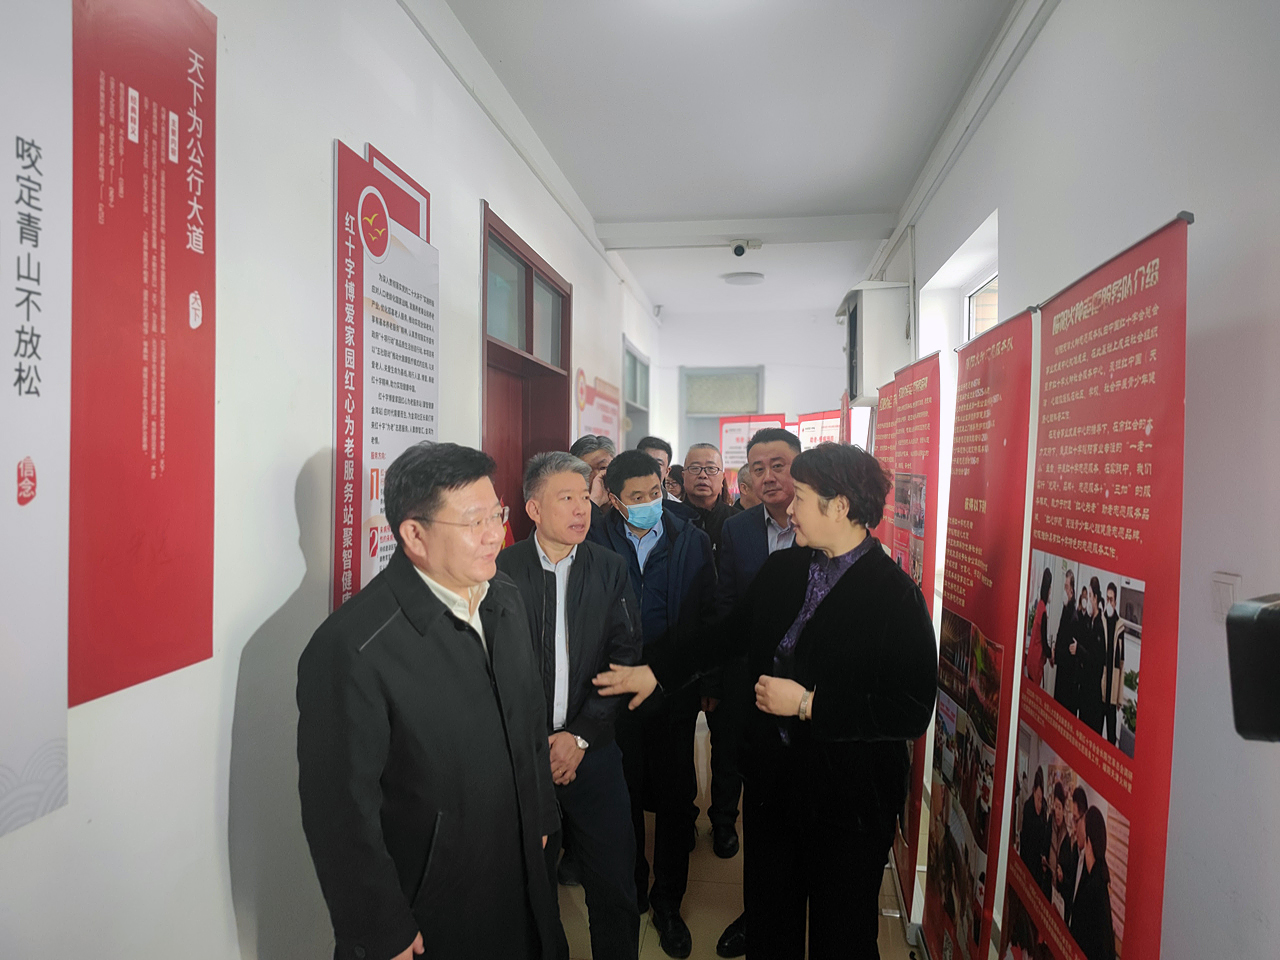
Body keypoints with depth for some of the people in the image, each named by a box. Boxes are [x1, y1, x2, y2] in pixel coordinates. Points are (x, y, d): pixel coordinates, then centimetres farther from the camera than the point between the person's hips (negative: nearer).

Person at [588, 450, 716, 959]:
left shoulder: (692, 541, -2)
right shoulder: (595, 541, -5)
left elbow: (708, 617, 0)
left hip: (676, 688, 1)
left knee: (676, 797, 9)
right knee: (625, 796, 15)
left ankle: (667, 902, 30)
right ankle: (631, 892, 38)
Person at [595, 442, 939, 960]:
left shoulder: (895, 595, -20)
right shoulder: (780, 569, 1)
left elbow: (913, 712, -23)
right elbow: (726, 636, 13)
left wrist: (807, 703, -24)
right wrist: (655, 671, 9)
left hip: (848, 798, -5)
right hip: (772, 781, 6)